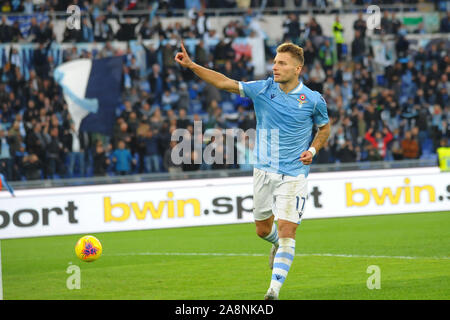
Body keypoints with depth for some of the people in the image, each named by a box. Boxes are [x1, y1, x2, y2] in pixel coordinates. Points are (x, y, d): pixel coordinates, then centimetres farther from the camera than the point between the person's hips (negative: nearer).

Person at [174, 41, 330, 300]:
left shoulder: (313, 100, -6)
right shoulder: (263, 89, -3)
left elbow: (325, 127, 11)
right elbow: (225, 83, -8)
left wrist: (312, 150, -7)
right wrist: (191, 65, -17)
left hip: (294, 174, -3)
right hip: (264, 171, 3)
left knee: (287, 232, -13)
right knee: (263, 228, 14)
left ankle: (275, 290, -11)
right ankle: (278, 244, 50)